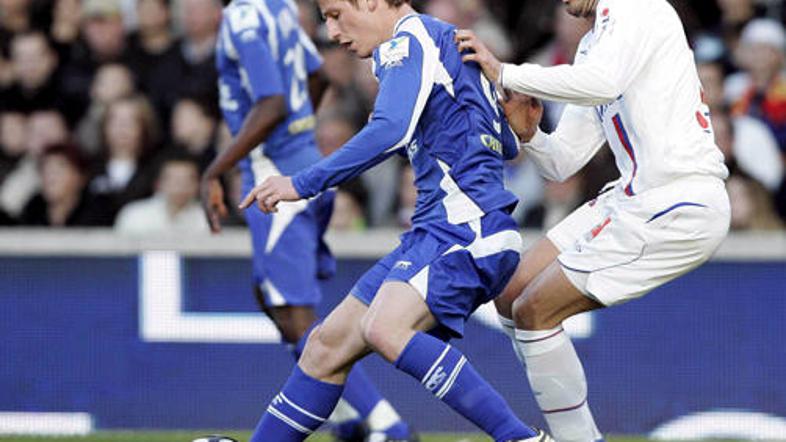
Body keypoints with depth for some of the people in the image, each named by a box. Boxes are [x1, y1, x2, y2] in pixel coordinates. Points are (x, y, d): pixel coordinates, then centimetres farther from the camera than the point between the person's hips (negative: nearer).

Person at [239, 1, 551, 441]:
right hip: (437, 230, 11)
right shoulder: (442, 40, 24)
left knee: (386, 330, -31)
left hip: (466, 225, -11)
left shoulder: (411, 38, -6)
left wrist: (303, 184, -19)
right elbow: (509, 145, 30)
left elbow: (390, 131, -23)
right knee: (329, 344, 12)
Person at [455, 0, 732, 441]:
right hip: (635, 198, 10)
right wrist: (527, 133, -1)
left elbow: (601, 83, -28)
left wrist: (505, 73, -20)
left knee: (533, 309, -9)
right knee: (513, 298, 10)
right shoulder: (594, 44, 22)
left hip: (677, 207, -10)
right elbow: (562, 163, 20)